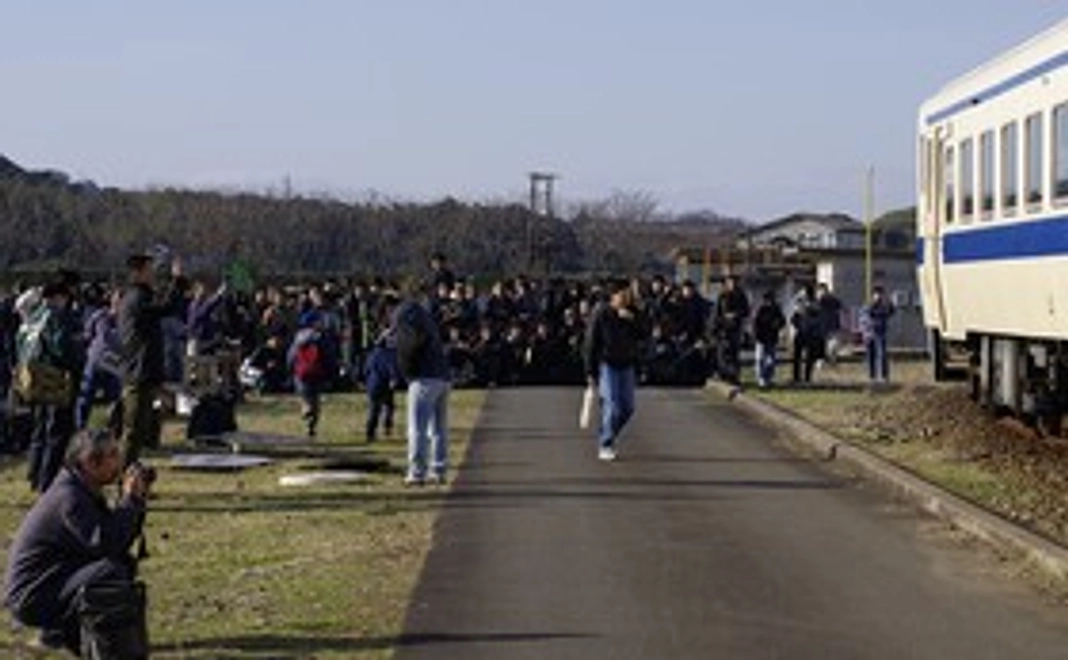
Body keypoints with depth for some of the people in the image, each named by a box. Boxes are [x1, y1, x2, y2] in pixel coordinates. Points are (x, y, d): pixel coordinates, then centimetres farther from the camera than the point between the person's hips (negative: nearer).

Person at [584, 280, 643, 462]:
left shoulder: (632, 315, 5)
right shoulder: (601, 315, -8)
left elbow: (641, 337, -4)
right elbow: (591, 343, -6)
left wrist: (632, 321, -20)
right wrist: (590, 371, -7)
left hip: (627, 366, 5)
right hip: (607, 366, -5)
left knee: (627, 408, 5)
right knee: (612, 406, -13)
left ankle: (606, 435, 25)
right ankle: (605, 446, -4)